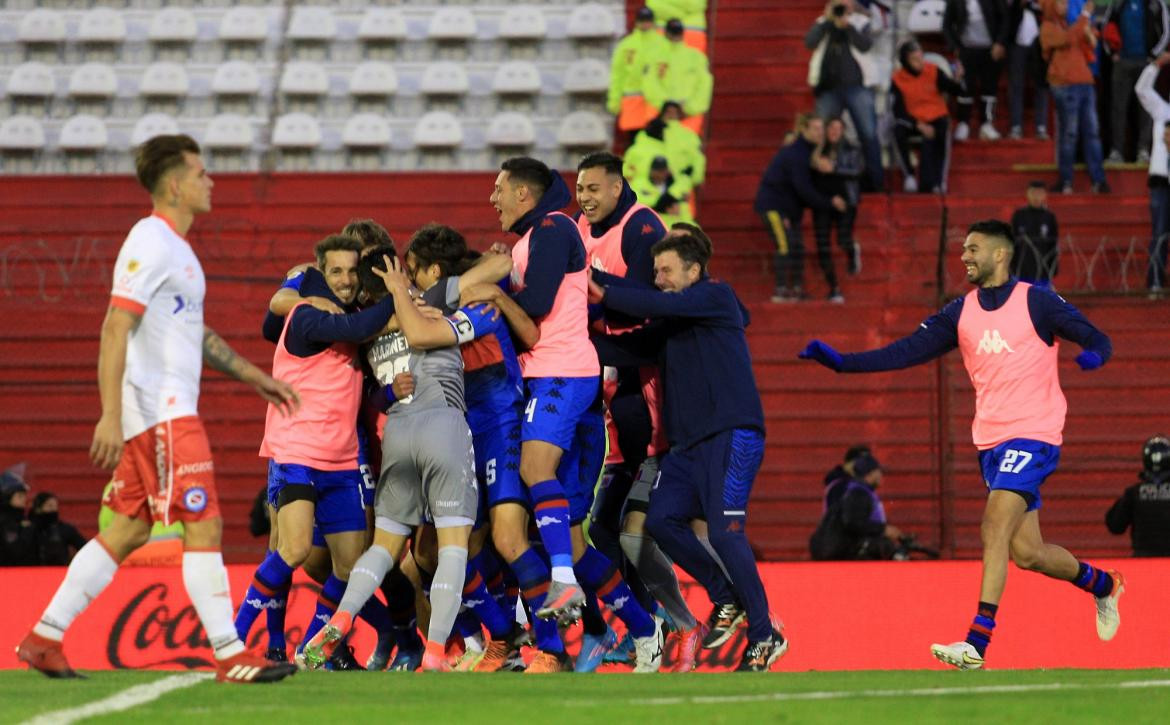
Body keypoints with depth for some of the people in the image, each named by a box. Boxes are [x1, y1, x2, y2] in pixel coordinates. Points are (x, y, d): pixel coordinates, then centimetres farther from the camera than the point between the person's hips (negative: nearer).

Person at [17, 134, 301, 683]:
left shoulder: (173, 247, 19)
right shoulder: (151, 244, -13)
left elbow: (197, 333, 30)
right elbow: (116, 328, -20)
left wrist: (255, 377, 29)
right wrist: (110, 416, -27)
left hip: (167, 410, 10)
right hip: (160, 411, -10)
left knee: (129, 530, 10)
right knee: (203, 525, -9)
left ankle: (44, 639, 10)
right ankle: (230, 657, -9)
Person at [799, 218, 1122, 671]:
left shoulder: (1036, 302, -4)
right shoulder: (961, 313, 10)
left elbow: (1095, 339, -4)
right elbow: (907, 352, 7)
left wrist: (1093, 355, -29)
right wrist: (841, 362, -2)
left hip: (1032, 435, -6)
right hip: (990, 441, 6)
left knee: (995, 531, -20)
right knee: (1026, 552, 7)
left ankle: (977, 643, -24)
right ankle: (1102, 584, 35)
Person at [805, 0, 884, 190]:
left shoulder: (860, 22, 8)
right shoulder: (822, 24, 12)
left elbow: (865, 45, -8)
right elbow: (810, 43, -5)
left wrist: (847, 25, -16)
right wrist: (827, 20, -9)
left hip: (857, 87, -1)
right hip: (828, 88, 1)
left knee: (869, 134, -6)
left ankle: (874, 182, -2)